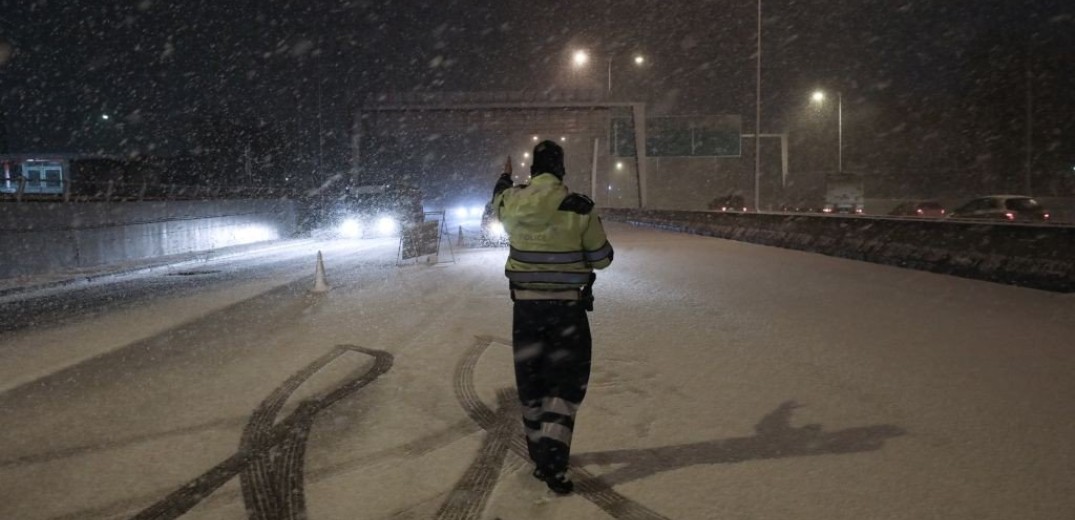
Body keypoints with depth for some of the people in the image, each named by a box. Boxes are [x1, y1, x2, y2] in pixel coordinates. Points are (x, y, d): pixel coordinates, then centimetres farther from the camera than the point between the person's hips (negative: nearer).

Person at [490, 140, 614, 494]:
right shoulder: (579, 209, -13)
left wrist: (505, 177, 42)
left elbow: (499, 199, 22)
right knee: (567, 382, 5)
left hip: (525, 305, 3)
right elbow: (602, 258, -4)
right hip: (568, 307, -3)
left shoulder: (513, 202, -5)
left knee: (531, 383, 15)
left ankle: (540, 456, 27)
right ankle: (552, 462, -6)